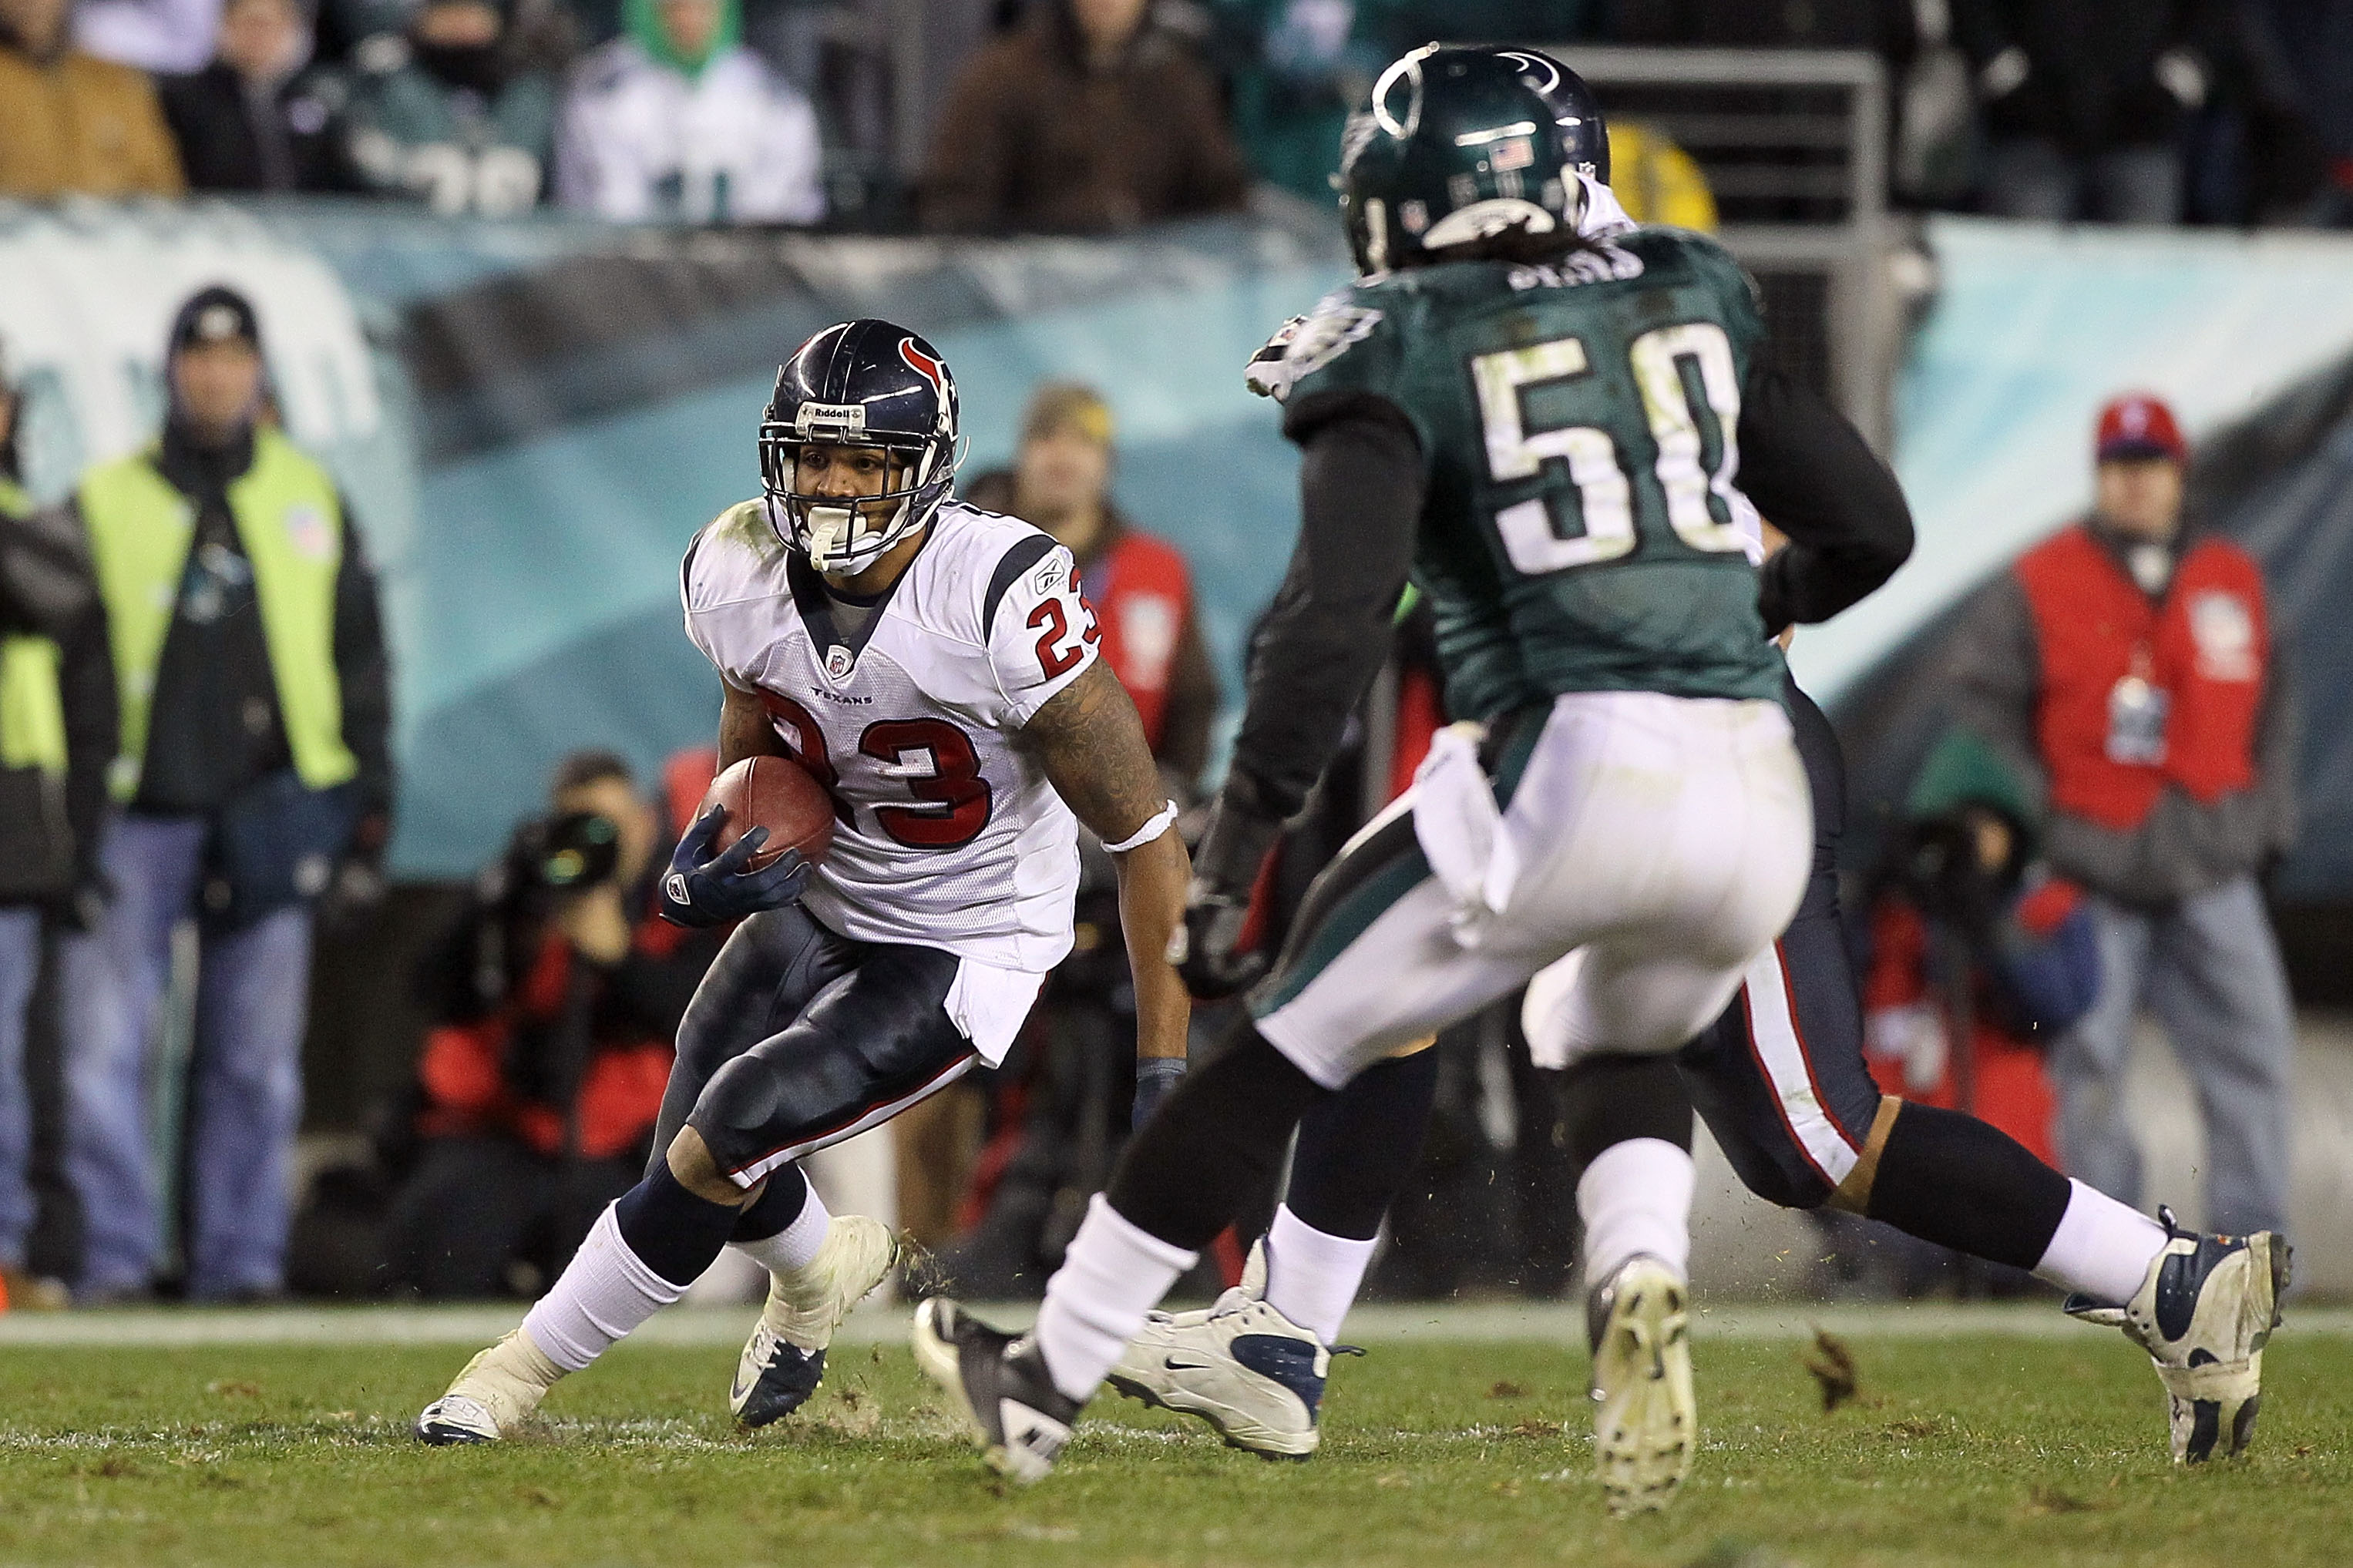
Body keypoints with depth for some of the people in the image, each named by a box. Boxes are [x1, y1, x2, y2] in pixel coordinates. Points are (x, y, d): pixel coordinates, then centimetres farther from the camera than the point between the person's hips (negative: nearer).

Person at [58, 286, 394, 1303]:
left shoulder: (311, 503, 13)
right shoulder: (106, 504, 6)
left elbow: (358, 657, 17)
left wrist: (370, 790, 9)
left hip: (267, 817, 2)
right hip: (135, 818, -2)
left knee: (257, 1055, 2)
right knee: (101, 1042, -9)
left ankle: (238, 1256, 7)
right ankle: (114, 1254, -4)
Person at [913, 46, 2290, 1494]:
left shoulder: (1399, 353, 2)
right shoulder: (1694, 299, 16)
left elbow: (1336, 618, -10)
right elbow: (1865, 530, 21)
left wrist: (1227, 866, -9)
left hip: (1575, 771, -5)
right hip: (1760, 797, 5)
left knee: (1295, 1047, 9)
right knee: (1628, 1063, 31)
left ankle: (1052, 1379, 10)